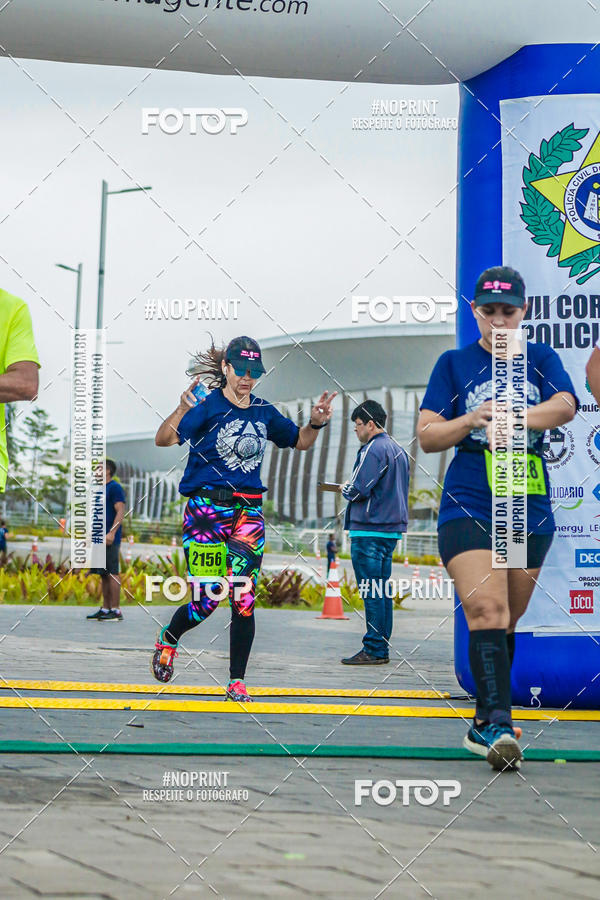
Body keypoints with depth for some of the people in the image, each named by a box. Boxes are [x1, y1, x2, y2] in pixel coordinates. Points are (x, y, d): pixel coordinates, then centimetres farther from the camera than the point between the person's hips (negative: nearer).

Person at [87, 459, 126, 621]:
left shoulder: (115, 488, -8)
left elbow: (120, 511, -16)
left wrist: (112, 532, -23)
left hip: (110, 539, -9)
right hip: (99, 538, 9)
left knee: (112, 573, -9)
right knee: (103, 574, 9)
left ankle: (116, 610, -9)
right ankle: (105, 608, 12)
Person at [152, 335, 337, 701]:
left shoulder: (264, 412, 10)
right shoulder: (207, 406, -6)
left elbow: (299, 441, 25)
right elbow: (164, 439, -20)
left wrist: (316, 424, 4)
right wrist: (181, 410, -38)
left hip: (248, 512, 4)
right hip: (206, 508, -4)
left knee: (244, 598, -5)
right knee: (207, 599, -5)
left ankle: (237, 681, 4)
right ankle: (168, 638, 27)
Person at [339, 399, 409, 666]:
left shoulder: (373, 449, -13)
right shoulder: (398, 449, 17)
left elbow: (358, 490, -20)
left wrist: (345, 489, 2)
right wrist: (352, 489, 18)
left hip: (370, 529, -10)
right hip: (392, 526, 10)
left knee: (372, 592, -7)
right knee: (382, 590, 12)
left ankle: (374, 650, -7)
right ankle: (382, 647, 16)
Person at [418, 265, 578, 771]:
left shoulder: (541, 360, 9)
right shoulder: (454, 364, 8)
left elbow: (566, 406, -12)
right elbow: (426, 437, 2)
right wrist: (471, 420, -17)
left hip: (530, 512, 2)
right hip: (467, 509, -2)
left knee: (506, 622, 11)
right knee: (487, 611, -19)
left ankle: (484, 724, 24)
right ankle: (498, 724, -26)